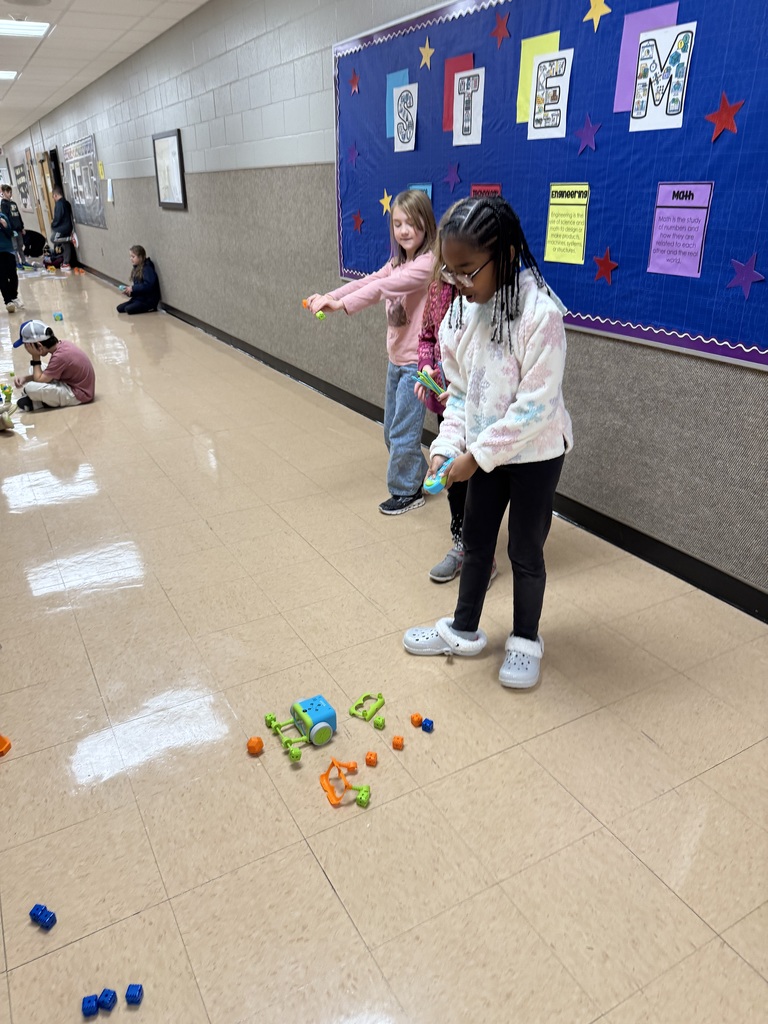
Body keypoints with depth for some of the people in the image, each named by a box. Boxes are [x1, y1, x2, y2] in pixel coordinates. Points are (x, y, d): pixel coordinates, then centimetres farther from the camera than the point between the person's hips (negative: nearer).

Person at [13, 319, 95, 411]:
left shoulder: (60, 356, -25)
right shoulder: (62, 345, 1)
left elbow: (39, 380, -19)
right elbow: (45, 374, 13)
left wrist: (35, 358, -11)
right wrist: (25, 378, 1)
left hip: (79, 394, -10)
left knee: (30, 388, -22)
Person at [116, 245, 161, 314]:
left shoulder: (147, 269, -17)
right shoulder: (137, 268, 11)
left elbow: (148, 285, -28)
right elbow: (135, 284, 15)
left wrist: (133, 288, -22)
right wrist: (129, 290, -6)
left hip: (148, 300, -9)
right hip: (138, 298, 9)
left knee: (128, 309, -24)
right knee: (119, 308, 2)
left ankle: (150, 308, -5)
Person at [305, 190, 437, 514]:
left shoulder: (428, 262, -15)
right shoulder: (399, 262, 13)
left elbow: (384, 287, -28)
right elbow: (368, 281, 1)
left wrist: (342, 304, -36)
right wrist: (328, 297, -12)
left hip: (416, 362, -9)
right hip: (396, 359, 9)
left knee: (402, 433, -2)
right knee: (391, 431, 17)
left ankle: (406, 492, 16)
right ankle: (415, 475, 36)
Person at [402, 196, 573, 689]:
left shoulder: (540, 313, -25)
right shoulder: (462, 307, -4)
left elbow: (536, 405, -24)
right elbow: (459, 390, 3)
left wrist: (478, 455, -21)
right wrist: (448, 446, -9)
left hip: (535, 451, -6)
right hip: (484, 449, 6)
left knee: (525, 550, 9)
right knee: (476, 540, 17)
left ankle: (526, 640, 32)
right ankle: (464, 631, 36)